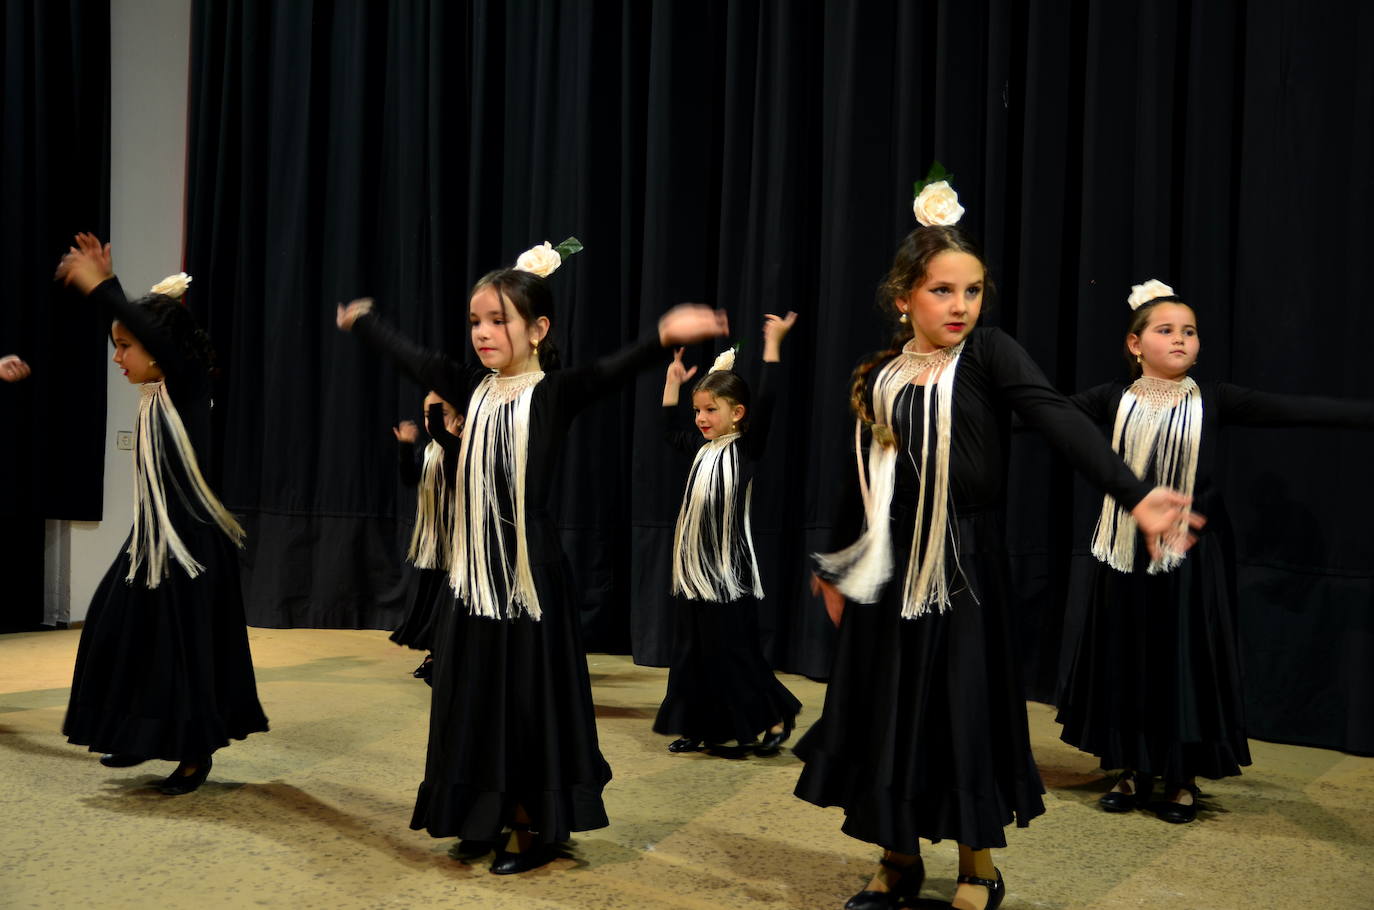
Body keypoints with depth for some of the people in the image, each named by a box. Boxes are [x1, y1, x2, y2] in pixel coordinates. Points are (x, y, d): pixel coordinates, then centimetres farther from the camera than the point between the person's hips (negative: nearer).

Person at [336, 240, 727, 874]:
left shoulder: (553, 393, -10)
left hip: (529, 572, -6)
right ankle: (489, 818, 29)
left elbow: (606, 372, -28)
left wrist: (662, 337, -46)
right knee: (474, 697, 13)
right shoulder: (474, 389, 7)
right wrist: (362, 321, 35)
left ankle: (536, 829, 17)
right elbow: (411, 357, 21)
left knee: (528, 698, 2)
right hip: (476, 572, 6)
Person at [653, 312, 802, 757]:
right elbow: (667, 429, 28)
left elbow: (764, 405, -20)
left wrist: (772, 344, -21)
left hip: (728, 569, -7)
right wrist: (673, 378, 27)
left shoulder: (745, 448, -7)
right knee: (692, 651, 10)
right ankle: (697, 727, 19)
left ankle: (776, 719, 11)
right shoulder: (702, 448, 12)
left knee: (734, 651, -3)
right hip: (693, 567, 7)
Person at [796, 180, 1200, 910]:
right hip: (891, 569, 4)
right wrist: (836, 566, 18)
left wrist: (1134, 494, -38)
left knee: (968, 713, 3)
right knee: (889, 713, 9)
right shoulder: (880, 376, 4)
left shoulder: (990, 355, -7)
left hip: (966, 567, -3)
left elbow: (1061, 422, -23)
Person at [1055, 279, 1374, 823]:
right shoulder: (1114, 400, -1)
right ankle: (1134, 772, 25)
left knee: (1186, 663, 5)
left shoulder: (1213, 401, -3)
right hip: (1125, 553, 1)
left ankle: (1182, 781, 22)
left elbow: (1297, 411, -11)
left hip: (1189, 555, -1)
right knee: (1125, 662, 8)